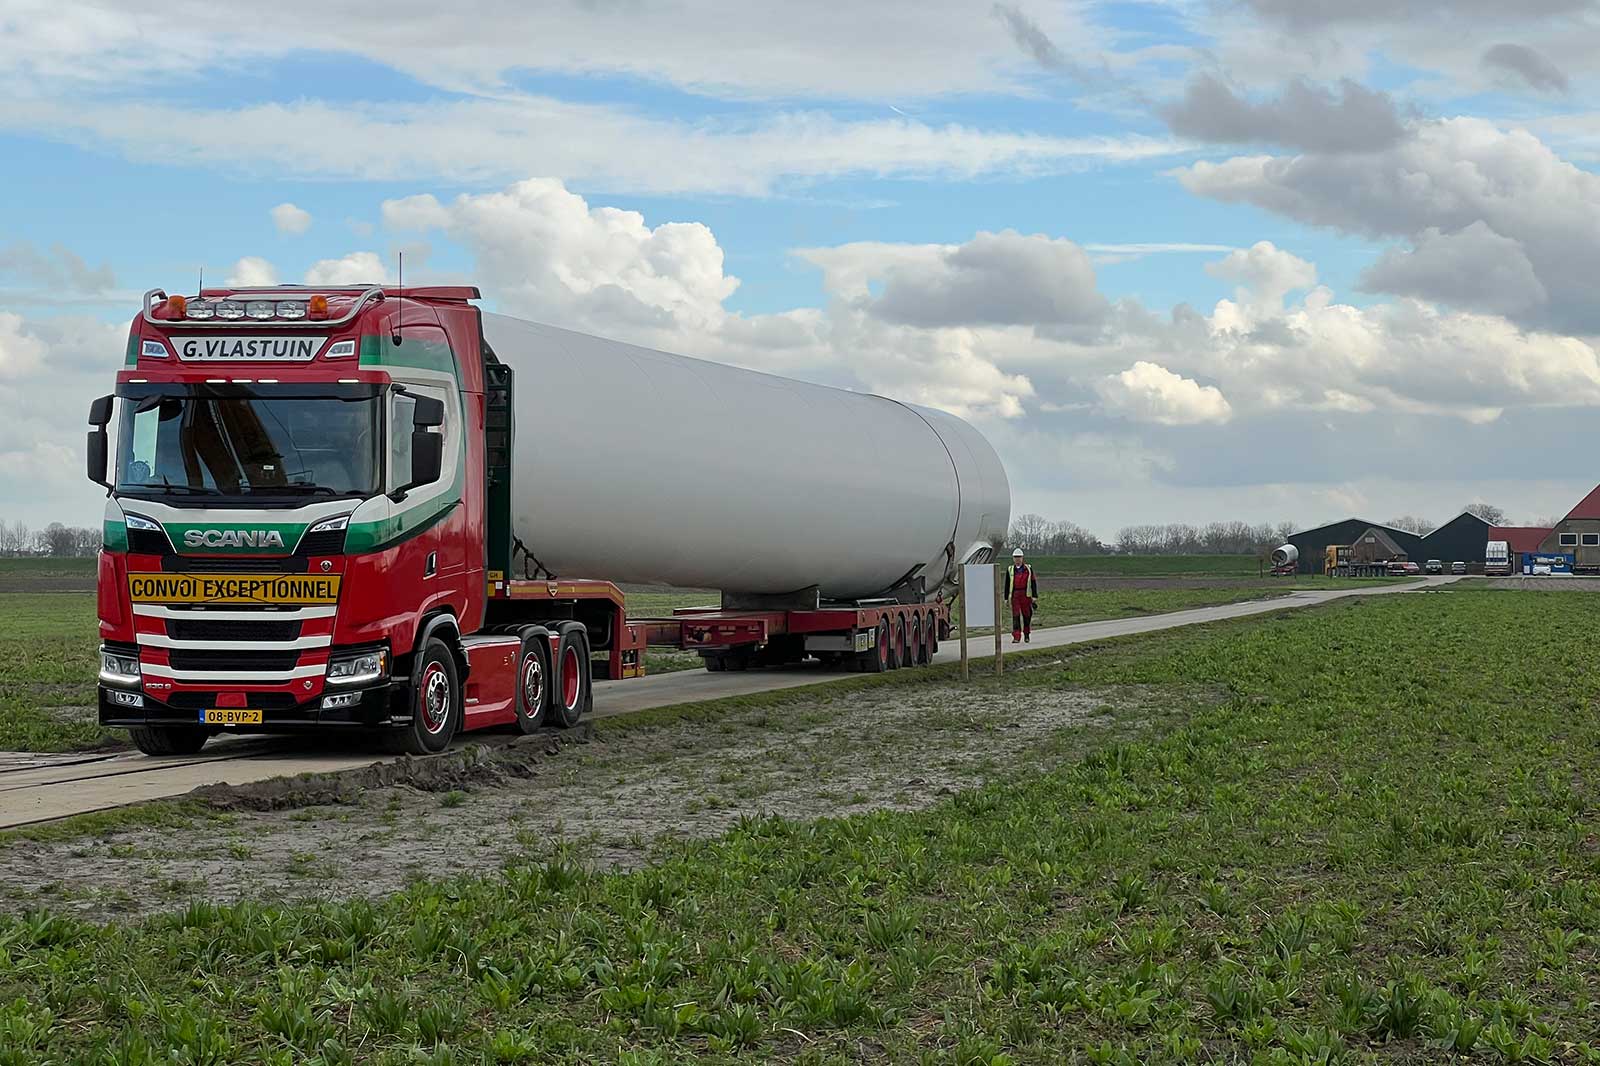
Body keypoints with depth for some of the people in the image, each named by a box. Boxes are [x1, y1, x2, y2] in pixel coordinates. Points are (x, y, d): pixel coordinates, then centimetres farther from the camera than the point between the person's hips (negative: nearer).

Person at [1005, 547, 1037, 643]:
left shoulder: (1028, 569, 5)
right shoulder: (1010, 569, 9)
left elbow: (1033, 583, 4)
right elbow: (1007, 584, 12)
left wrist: (1035, 596, -2)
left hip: (1026, 595, 0)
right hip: (1014, 596, 1)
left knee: (1027, 615, 7)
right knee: (1015, 616, -7)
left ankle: (1027, 635, 23)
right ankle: (1016, 637, -9)